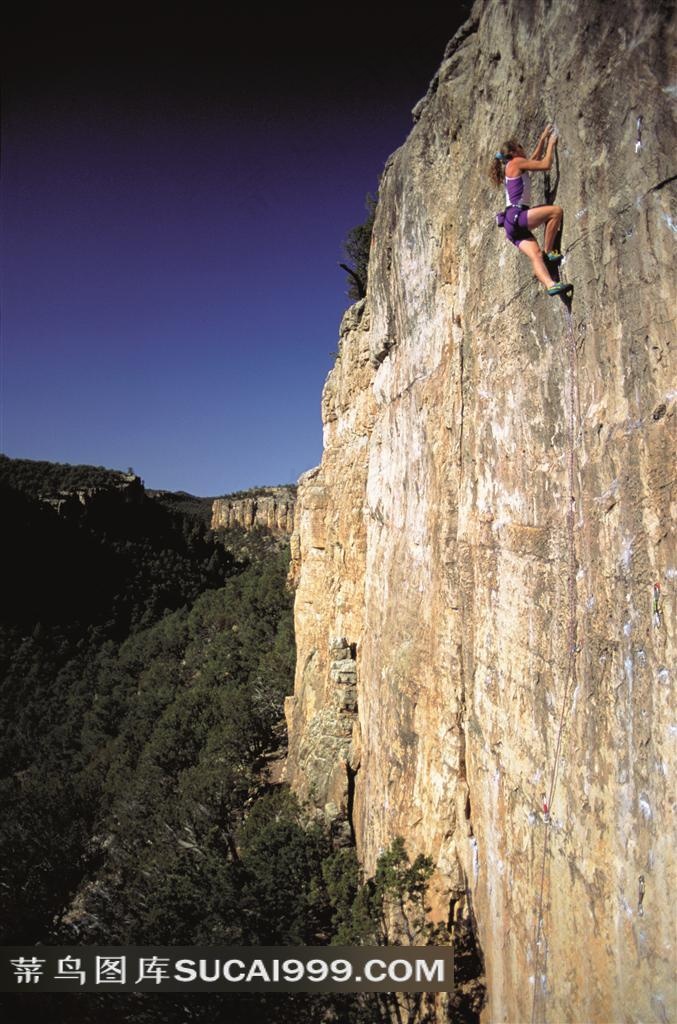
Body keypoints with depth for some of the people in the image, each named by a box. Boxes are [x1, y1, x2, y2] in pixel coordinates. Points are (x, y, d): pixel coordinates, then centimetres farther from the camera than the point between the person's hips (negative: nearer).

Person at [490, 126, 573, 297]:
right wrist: (551, 143, 12)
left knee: (535, 254, -10)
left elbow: (535, 158, 44)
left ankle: (550, 284, -27)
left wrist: (543, 139, 43)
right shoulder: (516, 163, 1)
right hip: (516, 216, -9)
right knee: (556, 211, -15)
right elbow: (546, 164, -1)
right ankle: (548, 252, -10)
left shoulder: (512, 168, 29)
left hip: (513, 222, 9)